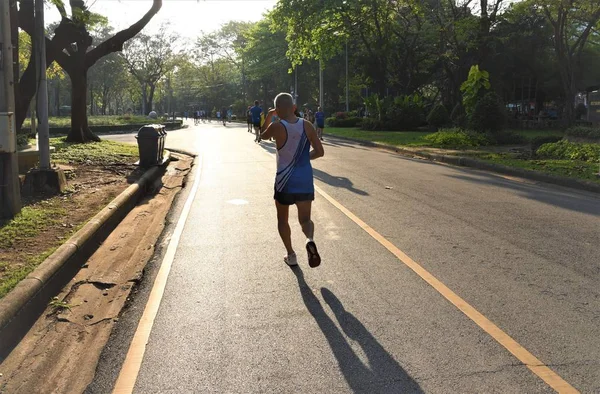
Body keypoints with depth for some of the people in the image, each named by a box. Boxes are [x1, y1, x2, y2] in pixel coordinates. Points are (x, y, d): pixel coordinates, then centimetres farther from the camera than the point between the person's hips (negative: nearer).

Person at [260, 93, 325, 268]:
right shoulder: (307, 125, -2)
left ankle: (291, 255, 19)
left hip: (285, 181, -2)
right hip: (305, 180, 2)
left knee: (282, 219, 19)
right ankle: (310, 240, -22)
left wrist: (269, 117, 23)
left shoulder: (277, 127, -11)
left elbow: (263, 136, 11)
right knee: (305, 219, 10)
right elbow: (319, 152, -3)